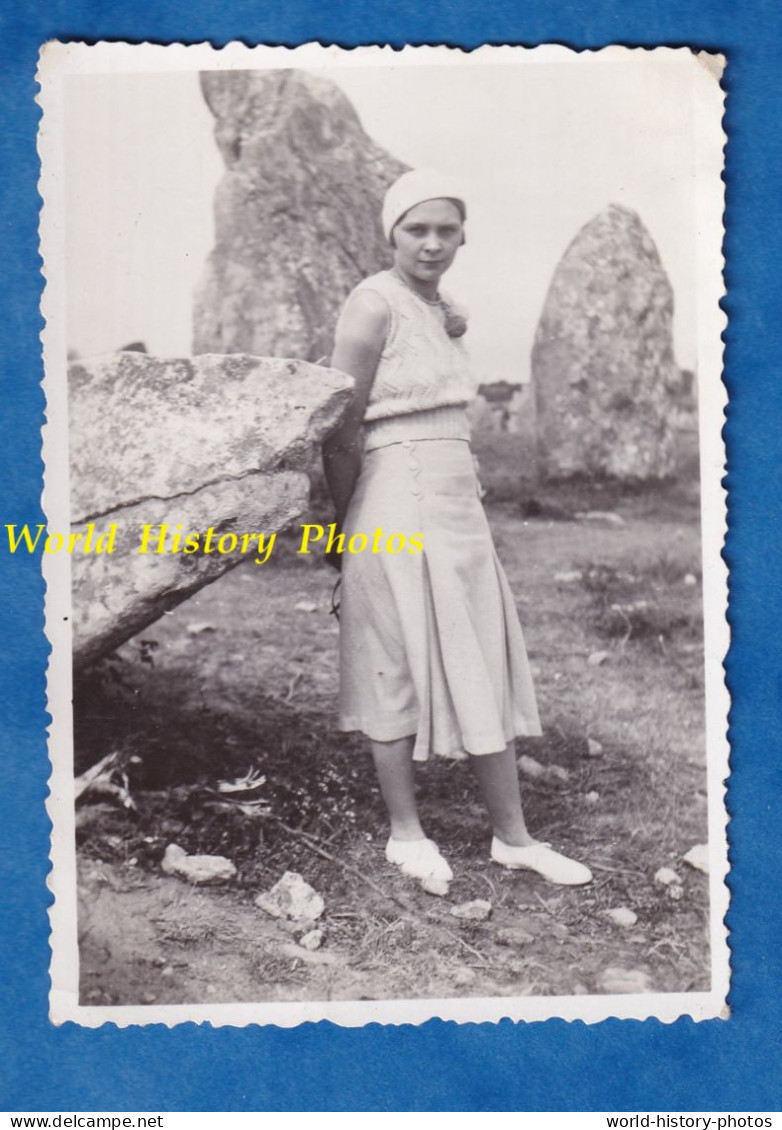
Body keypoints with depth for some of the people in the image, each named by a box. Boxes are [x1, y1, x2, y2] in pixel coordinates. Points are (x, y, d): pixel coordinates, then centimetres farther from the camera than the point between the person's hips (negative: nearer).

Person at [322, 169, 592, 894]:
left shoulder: (447, 315, 15)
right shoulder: (373, 306, -10)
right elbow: (343, 433, -11)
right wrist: (344, 528, -6)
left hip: (457, 506, 8)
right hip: (397, 508, -8)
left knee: (485, 670, 9)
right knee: (401, 672, 2)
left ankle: (513, 837, 19)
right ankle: (406, 835, 18)